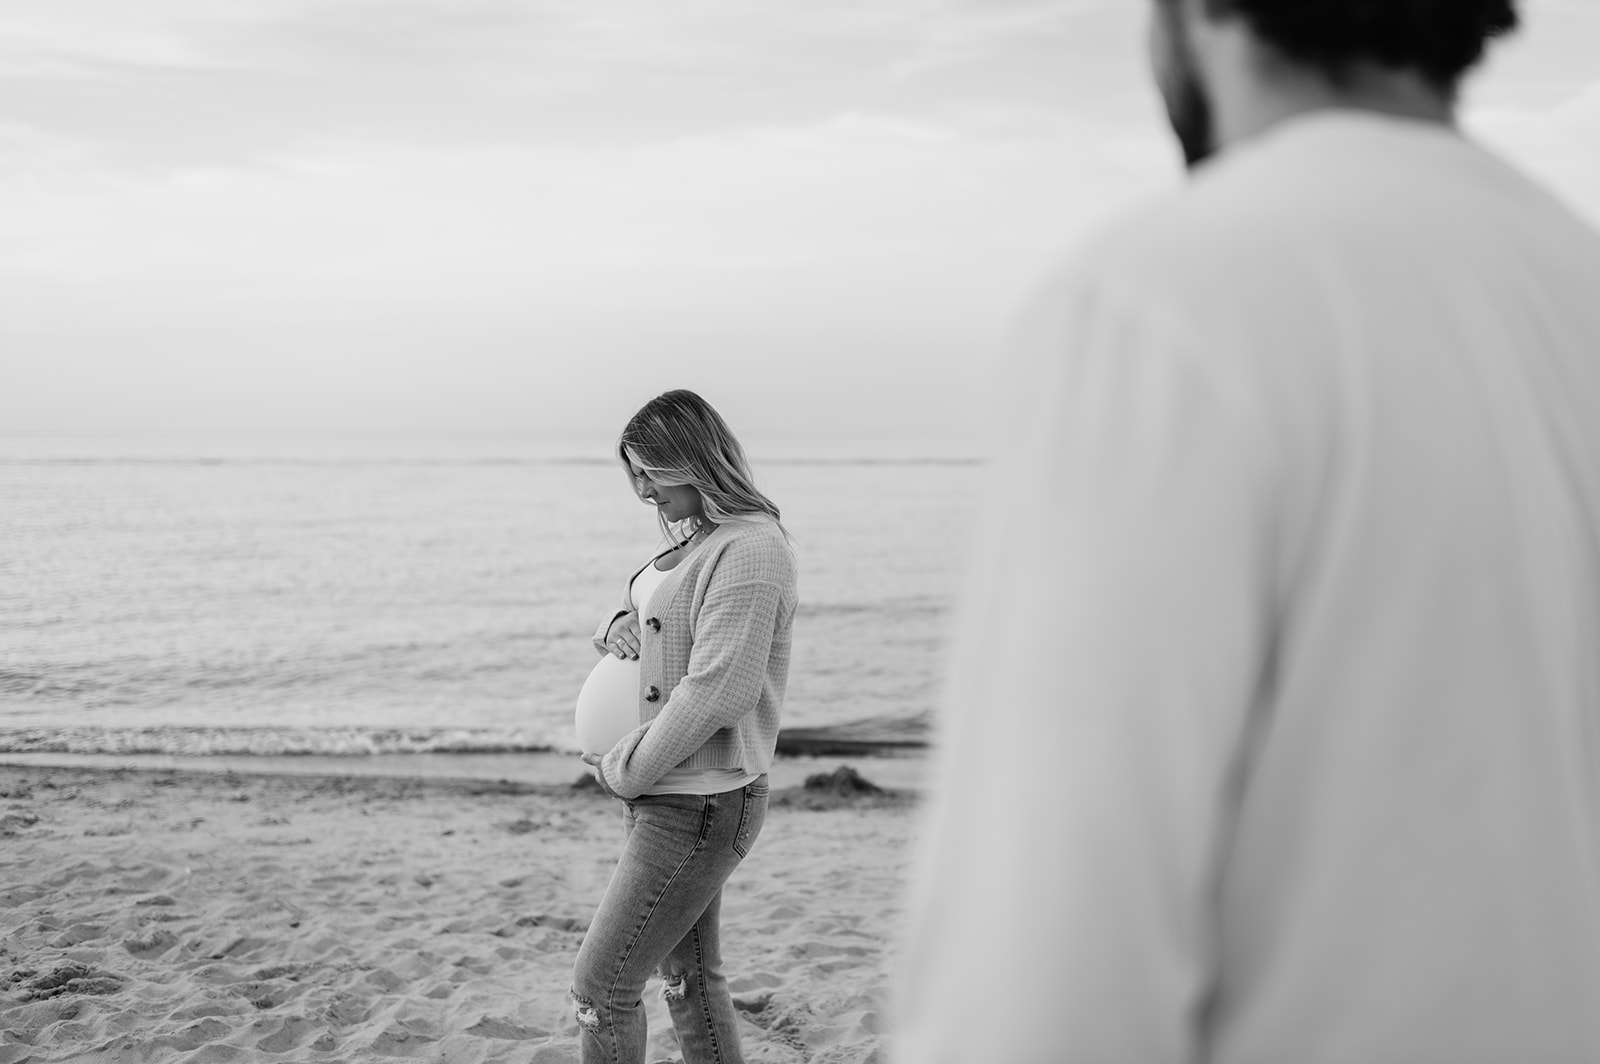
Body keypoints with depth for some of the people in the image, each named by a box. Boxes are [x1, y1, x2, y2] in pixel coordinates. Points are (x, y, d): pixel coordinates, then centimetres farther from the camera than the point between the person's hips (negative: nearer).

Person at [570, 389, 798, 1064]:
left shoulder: (749, 548, -20)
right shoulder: (699, 540, 10)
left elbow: (719, 691, -26)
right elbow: (649, 616, 22)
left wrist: (626, 770, -16)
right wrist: (621, 625, -3)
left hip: (700, 809, -10)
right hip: (670, 797, 10)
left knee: (600, 986, -3)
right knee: (688, 978, 19)